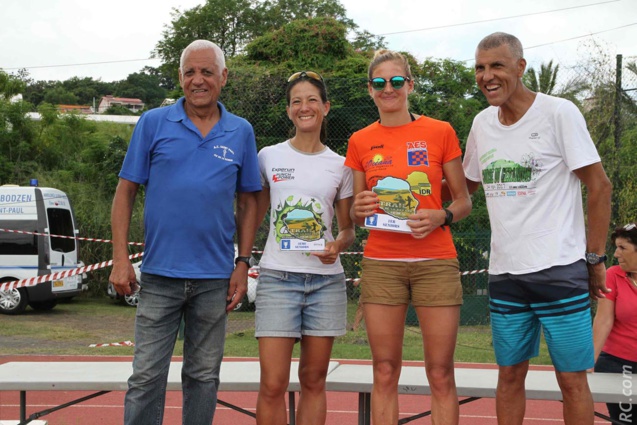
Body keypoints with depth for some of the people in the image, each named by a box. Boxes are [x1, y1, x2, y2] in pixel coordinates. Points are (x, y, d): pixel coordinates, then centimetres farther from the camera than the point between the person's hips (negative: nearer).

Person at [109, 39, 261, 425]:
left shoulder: (241, 132, 7)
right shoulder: (153, 124, 2)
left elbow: (249, 200, 10)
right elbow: (126, 192, 2)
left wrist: (243, 263, 3)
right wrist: (120, 259, -5)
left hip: (215, 277, 2)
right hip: (159, 274, -1)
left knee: (204, 376, 11)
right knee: (147, 376, -1)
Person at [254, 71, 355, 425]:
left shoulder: (340, 166, 8)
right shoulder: (269, 157, 5)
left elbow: (348, 228, 12)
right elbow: (253, 217, 11)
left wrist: (338, 245, -10)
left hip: (326, 280, 2)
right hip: (278, 277, -1)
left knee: (314, 381, 7)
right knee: (273, 385, -7)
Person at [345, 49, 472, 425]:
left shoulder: (440, 132, 3)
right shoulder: (361, 141, 9)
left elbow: (464, 201, 8)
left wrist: (440, 217, -13)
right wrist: (360, 208, -8)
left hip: (435, 262, -1)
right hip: (381, 263, 2)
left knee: (441, 373, -1)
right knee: (385, 372, 3)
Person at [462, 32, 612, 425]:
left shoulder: (559, 113, -7)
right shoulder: (482, 123, 9)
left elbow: (600, 187, -5)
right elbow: (465, 184, 23)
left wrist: (596, 258, -6)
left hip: (560, 270, -5)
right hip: (504, 274, 5)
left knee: (572, 378, 1)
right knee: (510, 374, 12)